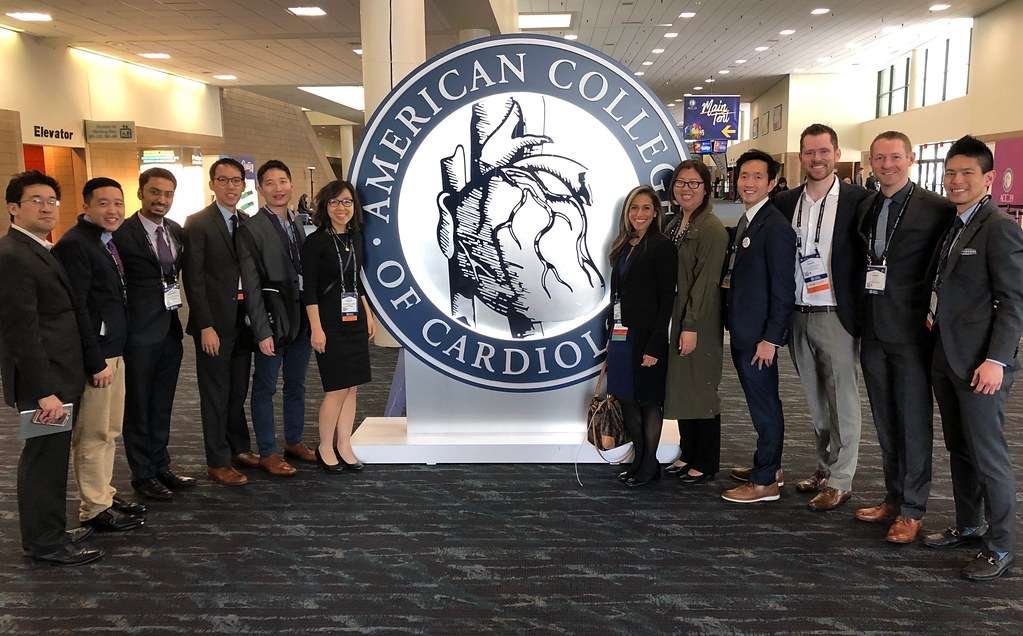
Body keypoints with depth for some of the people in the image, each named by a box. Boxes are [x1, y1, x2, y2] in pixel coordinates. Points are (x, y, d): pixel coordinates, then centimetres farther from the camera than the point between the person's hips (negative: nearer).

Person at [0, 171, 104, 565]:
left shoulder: (42, 250, 13)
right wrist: (45, 391, -22)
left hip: (59, 376, 10)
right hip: (44, 380, -10)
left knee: (49, 457, 18)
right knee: (45, 458, 1)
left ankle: (50, 530, 30)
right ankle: (45, 543, 14)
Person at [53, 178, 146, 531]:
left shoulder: (108, 241, 12)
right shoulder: (74, 245, -15)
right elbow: (75, 309, -19)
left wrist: (114, 353, 10)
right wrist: (96, 362, -19)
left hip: (113, 350, 9)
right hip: (94, 354, -9)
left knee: (109, 431, 17)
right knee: (92, 435, 1)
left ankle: (105, 495, 30)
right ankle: (94, 510, 12)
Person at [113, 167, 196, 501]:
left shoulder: (176, 231, 7)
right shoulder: (123, 234, -12)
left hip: (170, 330, 6)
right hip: (140, 333, -6)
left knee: (162, 405, 16)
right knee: (139, 407, 7)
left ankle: (161, 466, 29)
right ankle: (143, 474, 19)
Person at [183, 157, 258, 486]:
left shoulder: (247, 222, 10)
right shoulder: (198, 223, -8)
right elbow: (193, 279, -11)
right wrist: (206, 326, -16)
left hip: (243, 322, 6)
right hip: (214, 324, -5)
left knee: (238, 391, 16)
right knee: (216, 394, 4)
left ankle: (239, 449, 29)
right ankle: (218, 462, 13)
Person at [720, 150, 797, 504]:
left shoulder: (775, 226, -15)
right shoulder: (745, 222, 13)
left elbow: (783, 289, -18)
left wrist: (771, 338, -19)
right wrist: (734, 325, 14)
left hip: (759, 335, -9)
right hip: (743, 332, 9)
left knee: (765, 406, 1)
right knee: (759, 403, 18)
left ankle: (765, 482, 11)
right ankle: (768, 466, 31)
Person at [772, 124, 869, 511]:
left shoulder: (858, 200, -5)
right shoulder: (785, 203, 7)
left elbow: (869, 257, -4)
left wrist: (861, 314, -9)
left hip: (836, 316, -4)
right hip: (798, 316, 5)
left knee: (842, 401, 3)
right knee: (815, 402, 14)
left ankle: (840, 481, 12)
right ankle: (825, 469, 28)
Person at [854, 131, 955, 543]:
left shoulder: (936, 209, -8)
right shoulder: (865, 206, 9)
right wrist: (859, 315, 9)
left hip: (911, 331, -6)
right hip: (873, 330, 6)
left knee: (914, 423, 2)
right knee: (885, 422, 15)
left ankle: (912, 510, 14)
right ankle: (893, 499, 28)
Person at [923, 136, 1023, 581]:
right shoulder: (952, 226, 13)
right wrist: (936, 319, 9)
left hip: (980, 363, -8)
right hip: (946, 357, 8)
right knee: (958, 449, 17)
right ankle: (968, 526, 31)